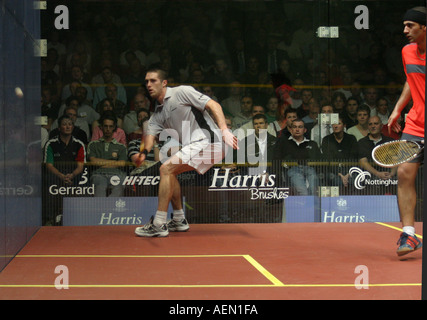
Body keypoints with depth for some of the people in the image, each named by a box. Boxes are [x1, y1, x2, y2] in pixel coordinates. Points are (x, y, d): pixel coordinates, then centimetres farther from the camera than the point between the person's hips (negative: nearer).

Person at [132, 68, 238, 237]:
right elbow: (151, 133, 5)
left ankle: (159, 224, -17)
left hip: (207, 141, -9)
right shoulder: (157, 113, 19)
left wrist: (224, 130, -23)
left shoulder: (182, 92, -4)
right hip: (193, 147, 9)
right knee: (169, 172, 19)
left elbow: (214, 105, -9)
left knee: (166, 169, -15)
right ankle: (179, 220, 24)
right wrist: (145, 152, -19)